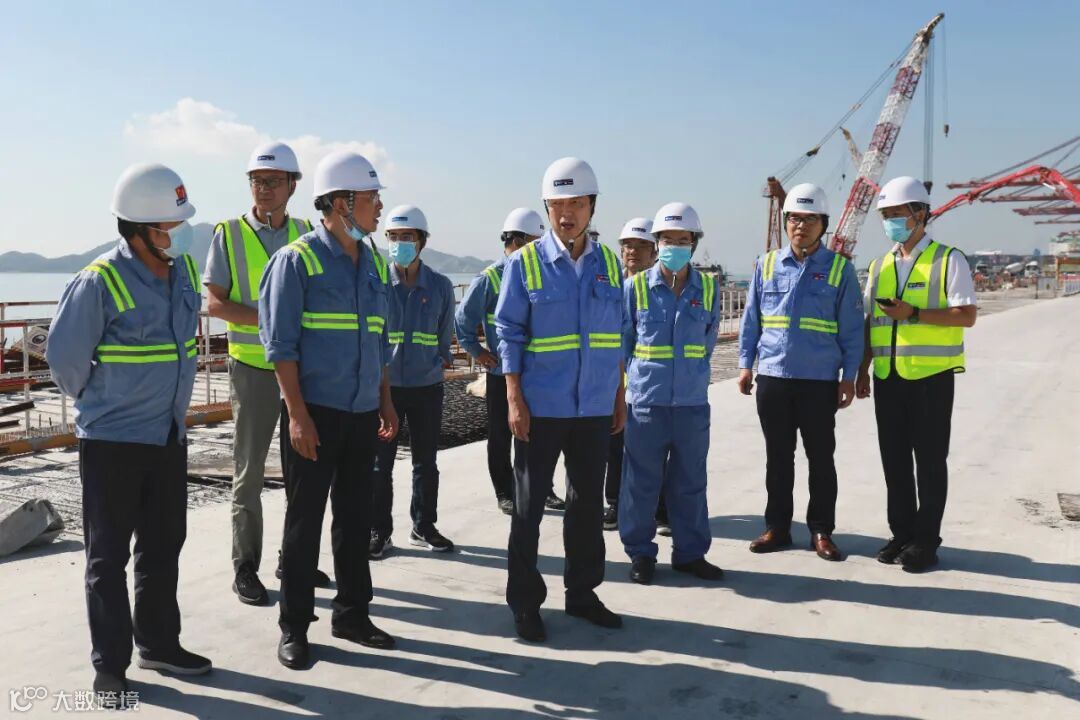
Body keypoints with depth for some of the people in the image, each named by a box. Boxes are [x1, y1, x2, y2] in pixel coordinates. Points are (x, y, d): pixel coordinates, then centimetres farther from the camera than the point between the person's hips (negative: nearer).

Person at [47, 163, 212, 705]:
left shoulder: (185, 271, 3)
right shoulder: (100, 282, -17)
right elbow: (64, 354, -10)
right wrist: (97, 402, 3)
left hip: (170, 437, 6)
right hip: (112, 441, -6)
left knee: (163, 547, 16)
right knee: (108, 556, 5)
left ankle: (159, 644, 32)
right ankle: (110, 666, 17)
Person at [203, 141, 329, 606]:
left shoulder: (304, 234, 7)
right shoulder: (229, 234, -1)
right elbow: (214, 303, -6)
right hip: (253, 367, -3)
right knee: (249, 472, 4)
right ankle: (245, 568, 15)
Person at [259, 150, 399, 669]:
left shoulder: (373, 265, 11)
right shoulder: (297, 260, -8)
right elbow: (281, 345, -11)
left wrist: (386, 404, 13)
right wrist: (297, 414, -16)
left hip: (362, 415, 6)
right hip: (315, 413, -6)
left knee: (356, 516, 13)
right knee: (305, 520, 3)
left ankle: (352, 613, 28)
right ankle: (293, 627, 17)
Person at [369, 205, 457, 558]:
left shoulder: (440, 286, 1)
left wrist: (440, 363, 4)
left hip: (426, 387, 2)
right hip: (384, 386, -2)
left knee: (426, 461, 12)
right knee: (379, 463, 4)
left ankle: (424, 528, 26)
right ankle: (379, 532, 17)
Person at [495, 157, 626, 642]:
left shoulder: (608, 263, 6)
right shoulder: (525, 263, -5)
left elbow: (617, 334, 11)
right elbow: (509, 333, -6)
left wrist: (619, 397, 10)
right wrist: (514, 399, -12)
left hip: (595, 408, 4)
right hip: (541, 407, -4)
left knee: (588, 502, 14)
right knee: (529, 506, 6)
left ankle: (582, 592, 29)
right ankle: (524, 600, 19)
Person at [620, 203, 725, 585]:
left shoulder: (707, 288, 4)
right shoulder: (635, 286, -3)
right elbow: (622, 340, 6)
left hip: (693, 402, 3)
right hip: (646, 400, -2)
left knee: (690, 482, 12)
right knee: (642, 481, 5)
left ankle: (690, 552, 25)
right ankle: (640, 553, 19)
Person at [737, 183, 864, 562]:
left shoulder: (839, 268, 0)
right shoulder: (767, 264, 6)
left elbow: (851, 328, 0)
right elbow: (751, 319, 9)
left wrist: (849, 377, -3)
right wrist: (745, 364, 4)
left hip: (820, 380, -2)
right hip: (772, 377, 2)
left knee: (821, 458, 6)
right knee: (778, 456, 10)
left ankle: (821, 531, 18)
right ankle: (777, 527, 21)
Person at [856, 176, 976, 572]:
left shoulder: (948, 259, -2)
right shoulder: (880, 265, 13)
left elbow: (966, 315, -10)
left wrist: (914, 314, -20)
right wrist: (862, 371, 9)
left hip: (931, 376, -5)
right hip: (888, 377, 5)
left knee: (930, 461, 3)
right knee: (894, 459, 10)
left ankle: (926, 540, 13)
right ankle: (902, 534, 21)